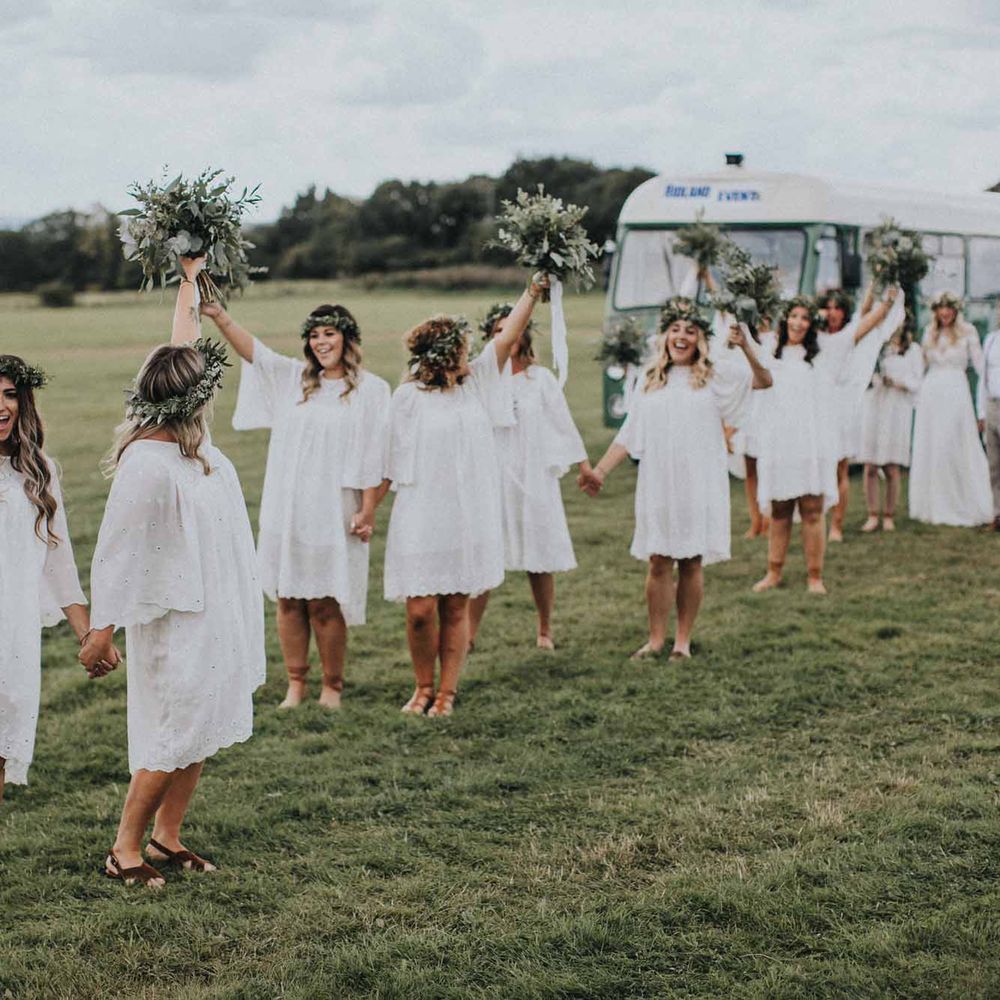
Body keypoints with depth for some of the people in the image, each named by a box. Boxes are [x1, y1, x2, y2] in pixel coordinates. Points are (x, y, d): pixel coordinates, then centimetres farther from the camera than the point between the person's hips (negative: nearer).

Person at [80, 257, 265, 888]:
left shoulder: (189, 438, 2)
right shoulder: (148, 464, -22)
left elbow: (184, 348, 17)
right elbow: (116, 551, -18)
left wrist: (190, 278, 26)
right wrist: (102, 630, -16)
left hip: (218, 617, 9)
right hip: (176, 621, -9)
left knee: (203, 732, 12)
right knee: (175, 735, -3)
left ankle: (166, 836, 22)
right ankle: (125, 851, 10)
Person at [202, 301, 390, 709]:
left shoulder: (370, 390, -2)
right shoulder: (293, 377, 10)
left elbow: (371, 456, -4)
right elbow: (250, 349, -1)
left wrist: (367, 510, -8)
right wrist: (219, 316, -16)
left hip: (333, 512, -4)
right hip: (286, 508, 4)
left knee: (324, 603, -1)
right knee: (288, 598, 7)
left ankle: (332, 685, 14)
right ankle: (295, 683, 17)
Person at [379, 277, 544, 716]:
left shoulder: (477, 381, 8)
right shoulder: (409, 397, -5)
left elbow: (507, 336, 7)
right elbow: (389, 462, -2)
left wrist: (533, 291, 3)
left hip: (469, 517, 4)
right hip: (421, 519, -4)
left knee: (456, 607, 7)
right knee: (421, 610, -6)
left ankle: (446, 692, 16)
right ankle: (423, 687, 16)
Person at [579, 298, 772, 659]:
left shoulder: (715, 375, 5)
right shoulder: (652, 382, 12)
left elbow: (764, 381, -2)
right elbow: (628, 436, 12)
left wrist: (745, 347, -16)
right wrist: (599, 470, 4)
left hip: (699, 484, -2)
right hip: (658, 485, 2)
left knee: (691, 562, 3)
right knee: (658, 562, 1)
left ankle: (683, 640, 12)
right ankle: (656, 639, 9)